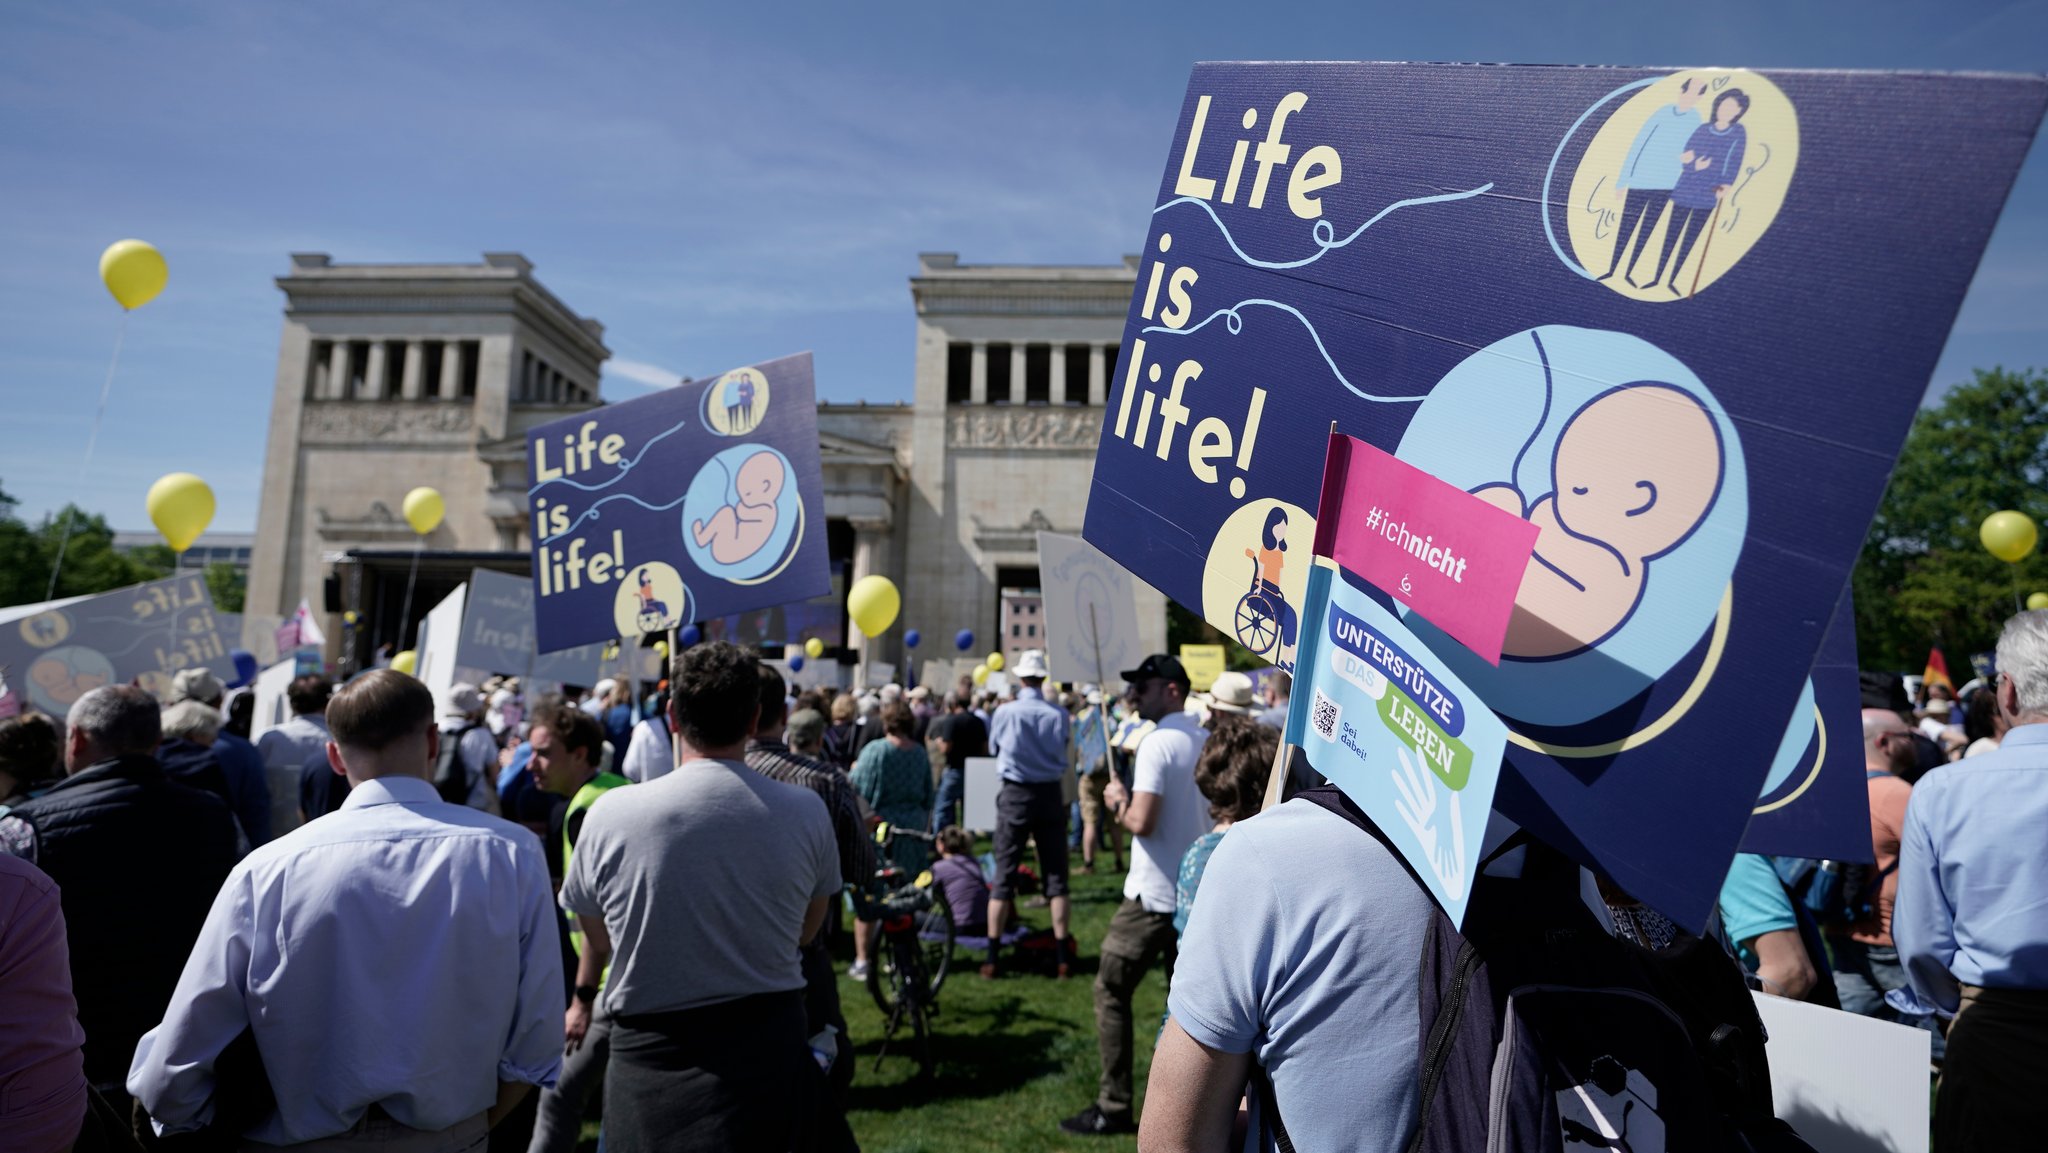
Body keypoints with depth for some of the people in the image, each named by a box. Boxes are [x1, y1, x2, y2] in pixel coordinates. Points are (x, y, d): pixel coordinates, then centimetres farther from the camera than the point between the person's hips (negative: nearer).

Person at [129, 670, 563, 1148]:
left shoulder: (265, 870, -16)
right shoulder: (513, 854, -16)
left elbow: (171, 1082, -12)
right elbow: (533, 1054, -13)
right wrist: (457, 1130, 5)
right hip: (453, 1136, 1)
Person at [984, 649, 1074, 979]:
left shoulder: (1005, 713, -10)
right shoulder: (1059, 715, -7)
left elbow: (993, 748, 5)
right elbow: (1064, 749, 7)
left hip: (1015, 794, -1)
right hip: (1050, 794, 1)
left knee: (1004, 875, 6)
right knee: (1056, 875, 8)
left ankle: (991, 958, 9)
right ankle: (1062, 956, 11)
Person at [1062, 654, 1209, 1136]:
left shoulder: (1158, 743, -18)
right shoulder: (1206, 742, 7)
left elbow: (1141, 822, -25)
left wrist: (1118, 802, -7)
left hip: (1153, 895, -8)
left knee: (1111, 992, 4)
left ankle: (1114, 1106, 8)